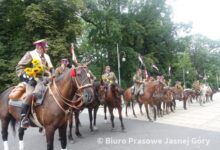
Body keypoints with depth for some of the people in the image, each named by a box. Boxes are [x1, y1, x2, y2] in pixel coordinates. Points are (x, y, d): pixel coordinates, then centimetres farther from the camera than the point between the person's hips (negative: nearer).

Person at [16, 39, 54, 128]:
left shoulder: (46, 56, 16)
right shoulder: (30, 54, -1)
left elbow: (51, 68, 25)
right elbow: (19, 68, -4)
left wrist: (53, 76, 4)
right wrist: (26, 77, -18)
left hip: (43, 80, 7)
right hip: (31, 79, -6)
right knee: (30, 94, -31)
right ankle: (23, 117, -22)